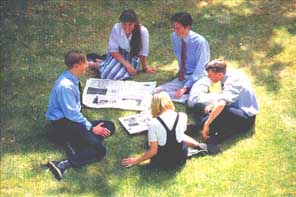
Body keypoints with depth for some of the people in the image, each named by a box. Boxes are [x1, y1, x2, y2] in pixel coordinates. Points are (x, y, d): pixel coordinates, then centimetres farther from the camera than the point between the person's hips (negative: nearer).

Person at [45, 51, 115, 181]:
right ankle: (63, 165, -30)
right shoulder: (65, 86, -23)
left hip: (72, 120, 10)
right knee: (99, 150, -21)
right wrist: (91, 128, -13)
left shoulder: (73, 80, 5)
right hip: (62, 124, -10)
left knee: (109, 127, 4)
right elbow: (72, 114, -21)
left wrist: (90, 125, 6)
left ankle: (74, 143, -10)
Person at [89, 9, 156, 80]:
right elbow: (113, 50, -16)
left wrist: (145, 67, 0)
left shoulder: (143, 31, -25)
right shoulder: (116, 28, -22)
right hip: (117, 55, -1)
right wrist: (127, 65, -24)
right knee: (106, 73, -27)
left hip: (132, 57, 1)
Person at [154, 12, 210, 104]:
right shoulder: (175, 37, -3)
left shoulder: (200, 41, -19)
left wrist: (185, 88, -26)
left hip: (197, 78, -5)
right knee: (157, 91, -17)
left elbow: (199, 70, -20)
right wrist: (181, 70, 6)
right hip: (182, 77, 5)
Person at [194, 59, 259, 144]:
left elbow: (221, 105, -42)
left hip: (246, 119, -10)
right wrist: (212, 106, -6)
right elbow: (224, 99, 13)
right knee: (198, 107, 3)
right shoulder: (229, 75, 0)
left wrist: (207, 124, -37)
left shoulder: (232, 82, -26)